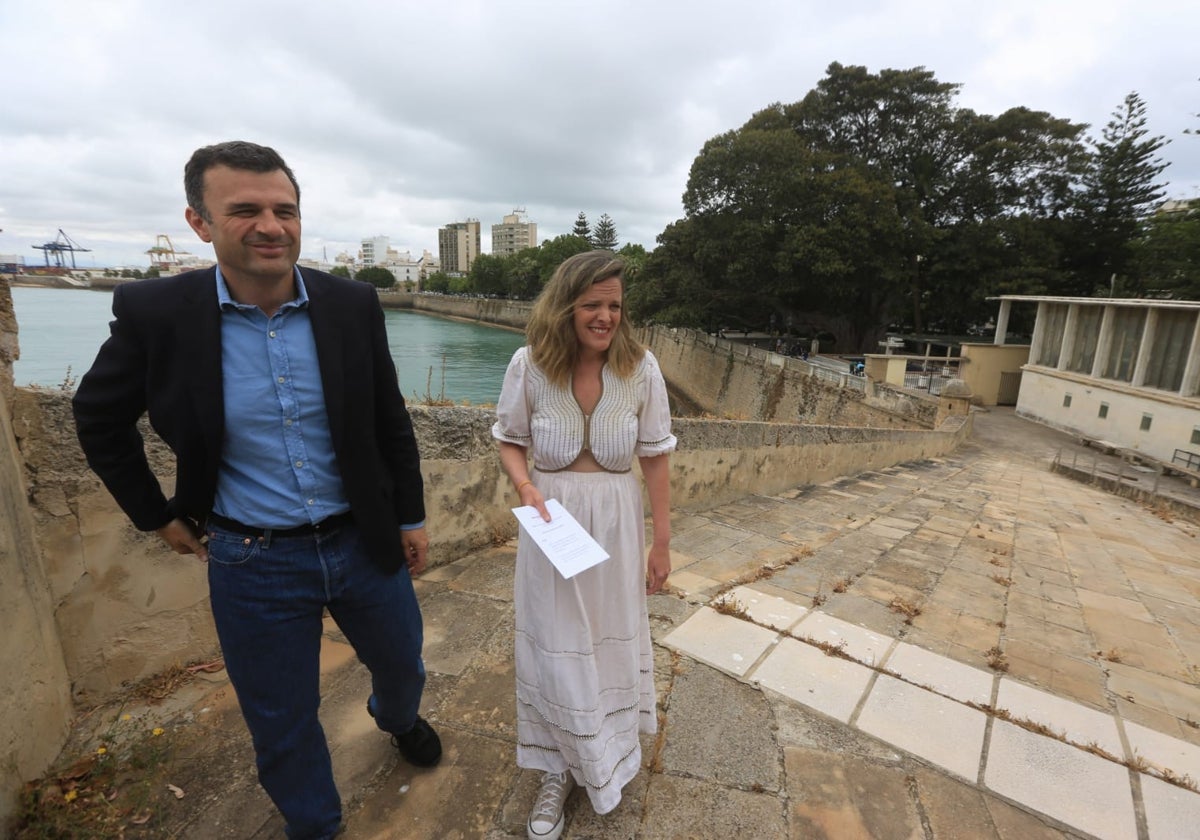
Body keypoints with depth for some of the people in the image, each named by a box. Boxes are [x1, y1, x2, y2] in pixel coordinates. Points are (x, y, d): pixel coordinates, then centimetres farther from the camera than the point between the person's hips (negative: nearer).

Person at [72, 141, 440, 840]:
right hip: (252, 563, -1)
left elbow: (392, 422, -1)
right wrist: (156, 515, 5)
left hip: (364, 541, 2)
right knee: (283, 723, 18)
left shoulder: (352, 304, -10)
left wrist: (411, 518, 3)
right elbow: (99, 419, 5)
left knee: (403, 666, 24)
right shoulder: (155, 312, -13)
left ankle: (398, 719, 61)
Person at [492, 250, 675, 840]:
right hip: (551, 520, 0)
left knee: (613, 636, 18)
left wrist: (662, 541, 0)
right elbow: (510, 440, 2)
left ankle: (607, 757, 50)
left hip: (616, 523, 1)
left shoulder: (640, 367, -11)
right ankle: (559, 768, 41)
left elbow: (655, 457, -4)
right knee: (553, 644, 12)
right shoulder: (529, 365, -11)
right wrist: (524, 485, -18)